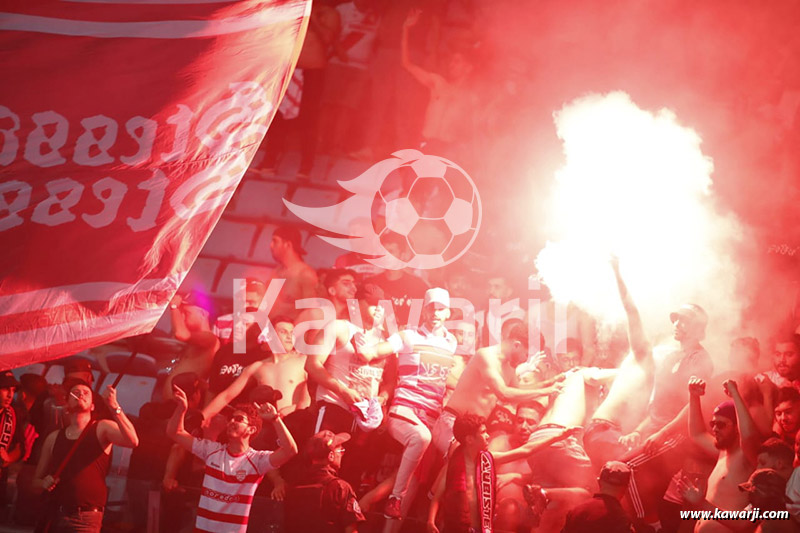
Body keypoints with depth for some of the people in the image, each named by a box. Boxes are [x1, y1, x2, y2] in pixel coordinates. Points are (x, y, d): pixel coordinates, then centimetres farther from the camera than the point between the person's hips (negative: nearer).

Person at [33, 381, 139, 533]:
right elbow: (36, 481, 19)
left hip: (86, 519, -4)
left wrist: (114, 406, -28)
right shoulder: (53, 438, 13)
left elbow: (132, 441, -19)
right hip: (53, 515, 4)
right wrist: (44, 484, -4)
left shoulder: (102, 428, 2)